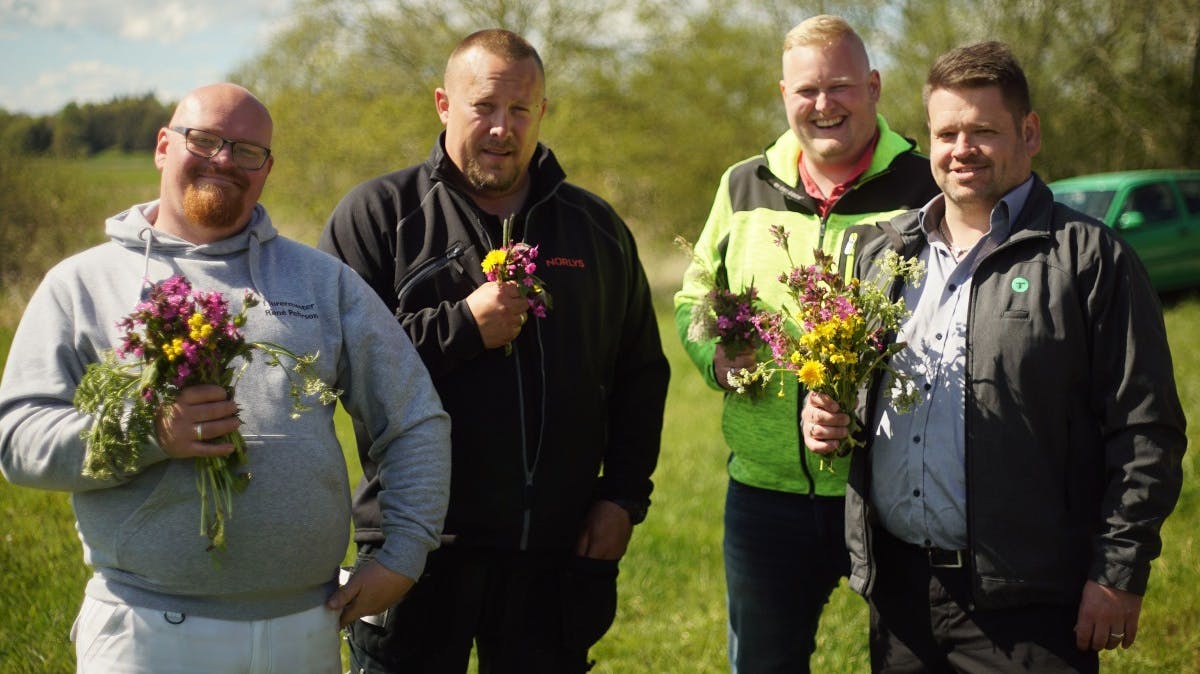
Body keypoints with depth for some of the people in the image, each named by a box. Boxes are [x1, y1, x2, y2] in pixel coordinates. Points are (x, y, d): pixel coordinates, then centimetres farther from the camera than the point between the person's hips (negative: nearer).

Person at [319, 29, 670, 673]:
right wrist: (462, 327, -15)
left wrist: (624, 496, 7)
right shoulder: (378, 212, 0)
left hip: (557, 551, 3)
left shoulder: (597, 227, 11)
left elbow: (641, 374, 16)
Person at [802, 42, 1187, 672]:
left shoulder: (1087, 258, -4)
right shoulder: (882, 253, 13)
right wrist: (825, 412, 1)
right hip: (897, 587, 5)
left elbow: (1145, 430, -7)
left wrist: (1120, 572, -10)